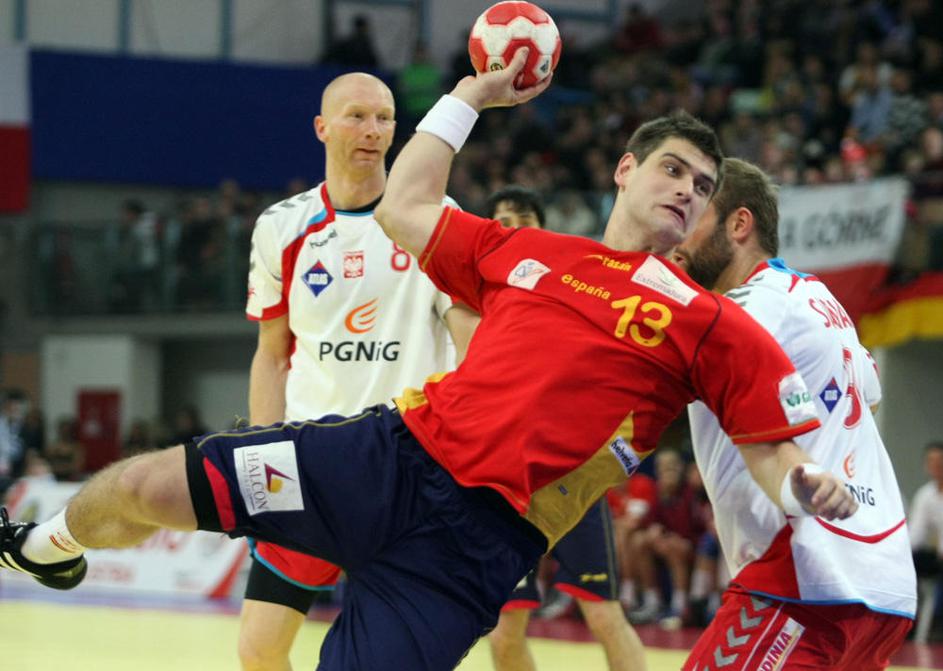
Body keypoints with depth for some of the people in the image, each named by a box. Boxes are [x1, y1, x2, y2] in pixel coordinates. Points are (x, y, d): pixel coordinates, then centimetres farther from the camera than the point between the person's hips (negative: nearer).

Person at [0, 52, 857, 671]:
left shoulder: (708, 324, 5)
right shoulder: (523, 251, 17)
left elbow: (774, 447, -1)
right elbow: (404, 209, 27)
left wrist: (805, 487, -24)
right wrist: (473, 96, 28)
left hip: (479, 540, -4)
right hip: (393, 454, 4)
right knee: (147, 486, -2)